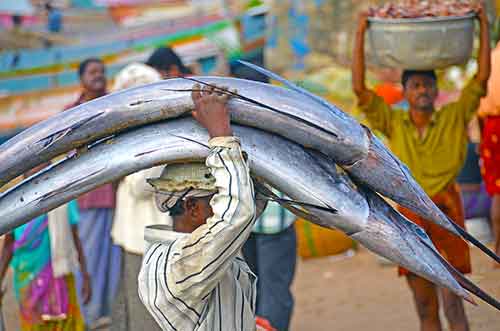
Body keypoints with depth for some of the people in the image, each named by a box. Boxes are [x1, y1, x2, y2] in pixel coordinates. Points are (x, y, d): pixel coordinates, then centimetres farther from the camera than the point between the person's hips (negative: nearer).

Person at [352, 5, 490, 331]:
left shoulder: (454, 118, -1)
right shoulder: (394, 123, 2)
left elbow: (482, 77, -3)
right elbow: (359, 87, -5)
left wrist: (484, 26, -3)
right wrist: (361, 34, -7)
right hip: (410, 216, 2)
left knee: (453, 303, -10)